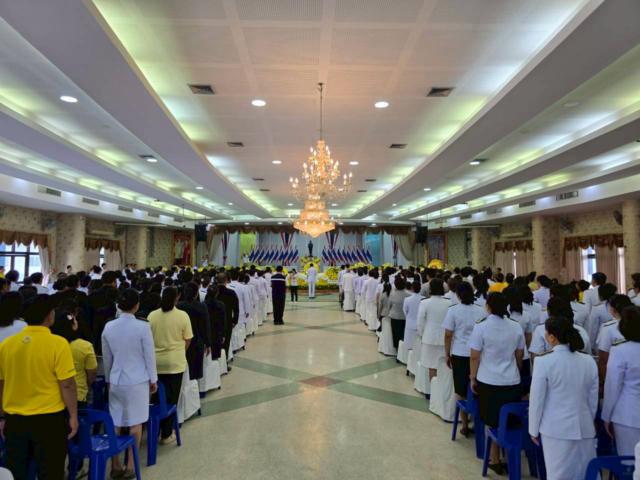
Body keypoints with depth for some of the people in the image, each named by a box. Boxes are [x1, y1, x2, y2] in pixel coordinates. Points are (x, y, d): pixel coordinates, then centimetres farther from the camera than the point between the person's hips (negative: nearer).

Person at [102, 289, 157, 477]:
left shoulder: (108, 327, -3)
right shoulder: (143, 327, -15)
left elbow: (106, 358, 7)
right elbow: (149, 356, -9)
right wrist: (153, 379, 4)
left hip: (116, 381, 4)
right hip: (138, 381, -3)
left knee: (115, 423, 13)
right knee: (135, 423, 8)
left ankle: (115, 466, 20)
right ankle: (130, 466, 15)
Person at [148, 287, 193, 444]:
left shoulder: (152, 315, -3)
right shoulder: (183, 316, -10)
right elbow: (187, 340, -4)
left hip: (156, 362, 2)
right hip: (175, 362, -2)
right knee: (171, 399, 8)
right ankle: (166, 434, 15)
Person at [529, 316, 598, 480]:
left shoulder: (544, 362, -15)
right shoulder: (589, 361, -1)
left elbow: (537, 399, -9)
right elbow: (593, 399, 8)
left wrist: (533, 429, 3)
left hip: (556, 428, -4)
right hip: (584, 427, 4)